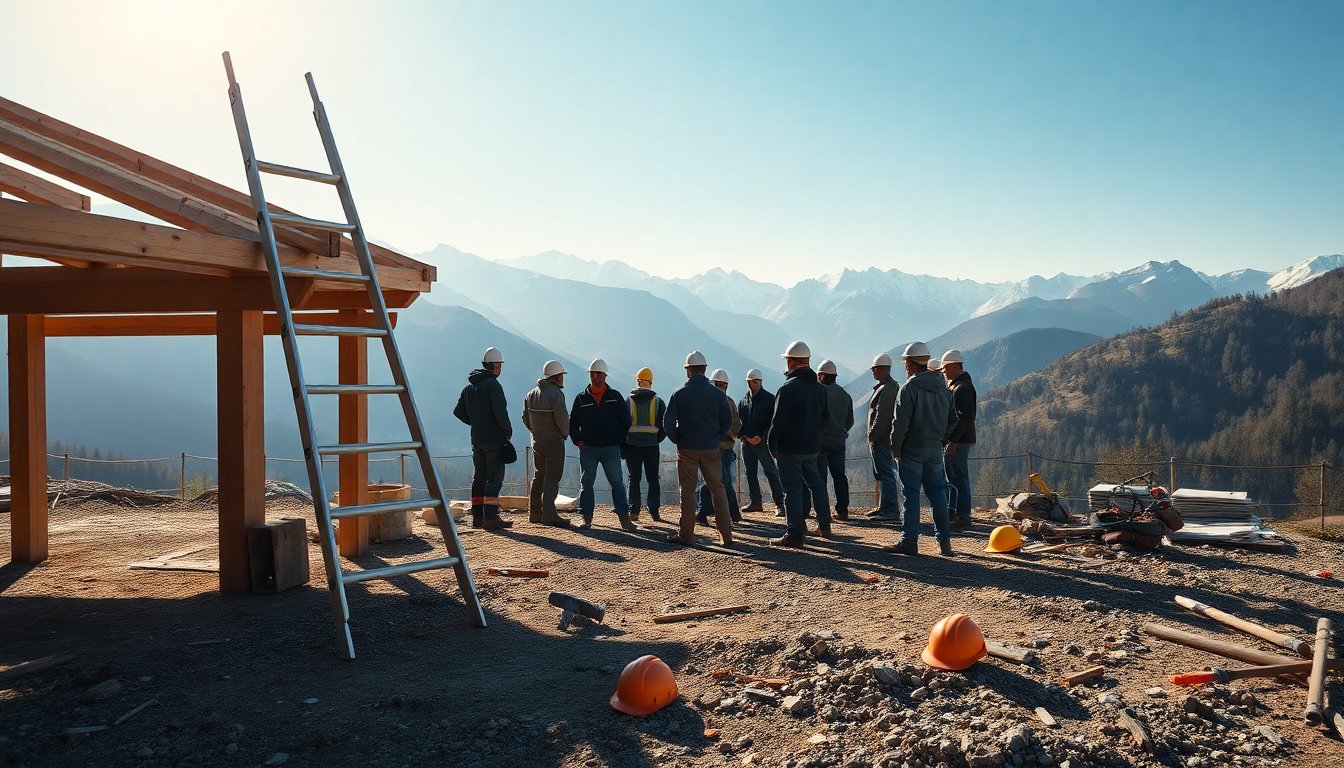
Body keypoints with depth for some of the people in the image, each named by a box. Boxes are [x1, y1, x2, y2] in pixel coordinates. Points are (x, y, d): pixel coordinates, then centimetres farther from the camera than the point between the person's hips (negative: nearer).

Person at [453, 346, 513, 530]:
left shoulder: (469, 386, 12)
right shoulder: (493, 385, -13)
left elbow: (458, 411, 16)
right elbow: (500, 413, -20)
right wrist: (508, 431, -6)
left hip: (477, 439, 8)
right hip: (495, 439, -8)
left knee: (479, 478, 13)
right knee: (494, 478, -5)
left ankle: (477, 517, 17)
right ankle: (490, 518, -8)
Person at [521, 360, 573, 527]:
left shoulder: (531, 394, 9)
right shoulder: (556, 393, -15)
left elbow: (526, 418, 12)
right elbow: (562, 418, -21)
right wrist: (565, 434, -5)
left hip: (537, 442, 7)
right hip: (554, 442, -7)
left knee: (538, 476, 16)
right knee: (552, 478, -5)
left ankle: (534, 513, 22)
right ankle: (549, 515, -9)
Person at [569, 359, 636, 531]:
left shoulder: (615, 397, 4)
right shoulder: (582, 398, 6)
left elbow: (626, 420, 9)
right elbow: (572, 423, 11)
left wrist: (618, 440, 3)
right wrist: (578, 441, 0)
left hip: (611, 448, -1)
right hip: (588, 449, 1)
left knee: (617, 483, -3)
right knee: (586, 484, 3)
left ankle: (625, 519, -1)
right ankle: (586, 519, 11)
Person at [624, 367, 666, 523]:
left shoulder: (628, 401, 0)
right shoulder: (658, 401, 1)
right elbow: (665, 425, 1)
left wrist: (622, 446, 9)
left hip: (632, 445, 0)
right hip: (652, 446, 0)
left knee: (634, 479, 7)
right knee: (653, 480, 8)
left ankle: (634, 511, 4)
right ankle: (654, 512, 6)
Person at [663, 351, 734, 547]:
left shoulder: (679, 394, -6)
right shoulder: (717, 393, -1)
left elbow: (668, 423, -8)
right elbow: (727, 422, 2)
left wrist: (678, 440, 6)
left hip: (687, 449, -1)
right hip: (711, 449, 2)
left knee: (687, 491, 7)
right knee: (717, 488, 8)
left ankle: (686, 534, 9)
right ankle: (726, 535, 6)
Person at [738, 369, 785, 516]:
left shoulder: (769, 399, -2)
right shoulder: (744, 400, 12)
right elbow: (739, 420, 13)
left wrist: (761, 437, -15)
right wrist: (744, 436, -3)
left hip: (763, 442, -6)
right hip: (746, 442, 6)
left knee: (771, 472, -11)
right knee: (750, 474, 10)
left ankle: (779, 504, -11)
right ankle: (755, 502, 20)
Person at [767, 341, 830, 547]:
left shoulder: (788, 388, -16)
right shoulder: (819, 388, 8)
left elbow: (778, 421, -17)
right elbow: (824, 417, 16)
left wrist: (773, 446, -6)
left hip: (790, 448, -7)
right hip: (812, 447, 7)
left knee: (792, 488, -3)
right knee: (815, 483, 20)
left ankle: (794, 534, -2)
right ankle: (824, 526, 28)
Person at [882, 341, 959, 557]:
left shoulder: (910, 387, -12)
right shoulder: (944, 388, 10)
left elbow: (901, 422, -16)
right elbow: (953, 420, 15)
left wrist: (895, 448, -7)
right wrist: (940, 441, 17)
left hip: (912, 450, -6)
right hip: (935, 450, 6)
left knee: (911, 494, -1)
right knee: (938, 493, 10)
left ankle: (909, 541, 2)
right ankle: (944, 541, 11)